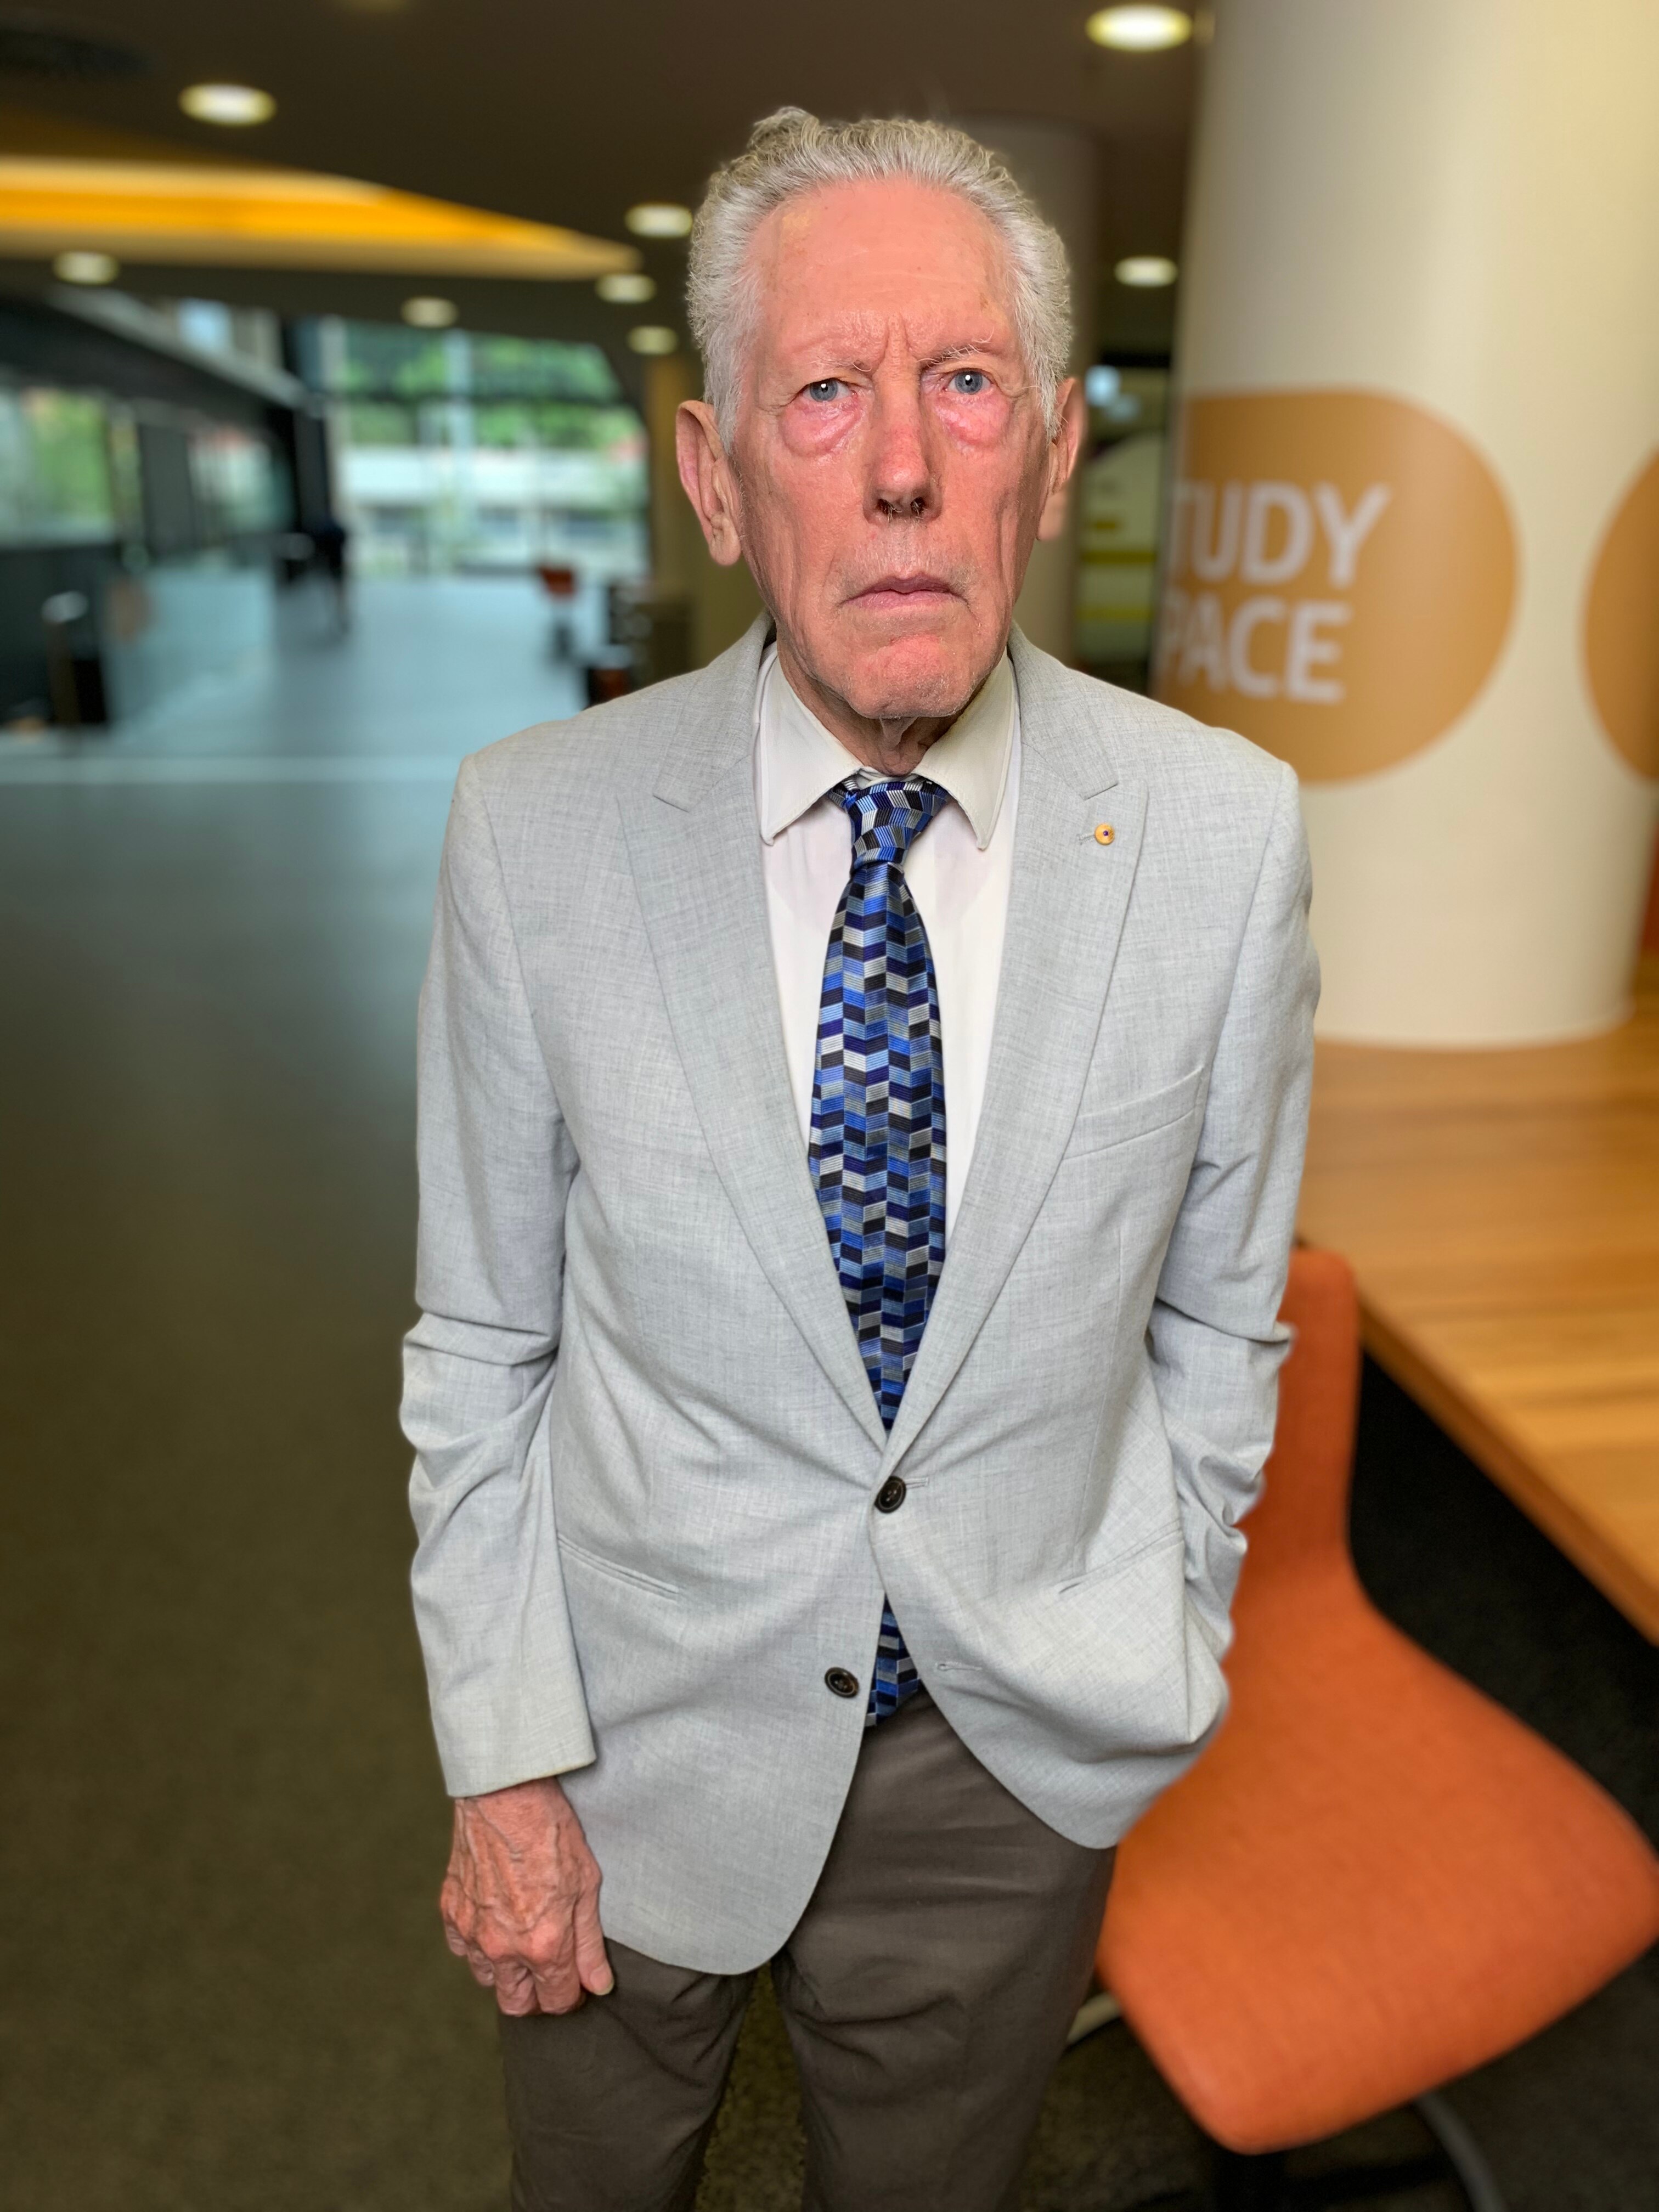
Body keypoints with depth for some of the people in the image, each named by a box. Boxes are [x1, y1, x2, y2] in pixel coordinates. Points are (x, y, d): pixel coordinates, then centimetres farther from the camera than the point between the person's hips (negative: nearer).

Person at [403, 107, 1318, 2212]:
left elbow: (1215, 1315, -3)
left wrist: (1154, 1687, 3)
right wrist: (506, 1764, -6)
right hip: (641, 1736, 0)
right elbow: (479, 1346, -8)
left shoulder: (1222, 828, -14)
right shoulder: (535, 829, -16)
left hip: (1016, 1760, 1)